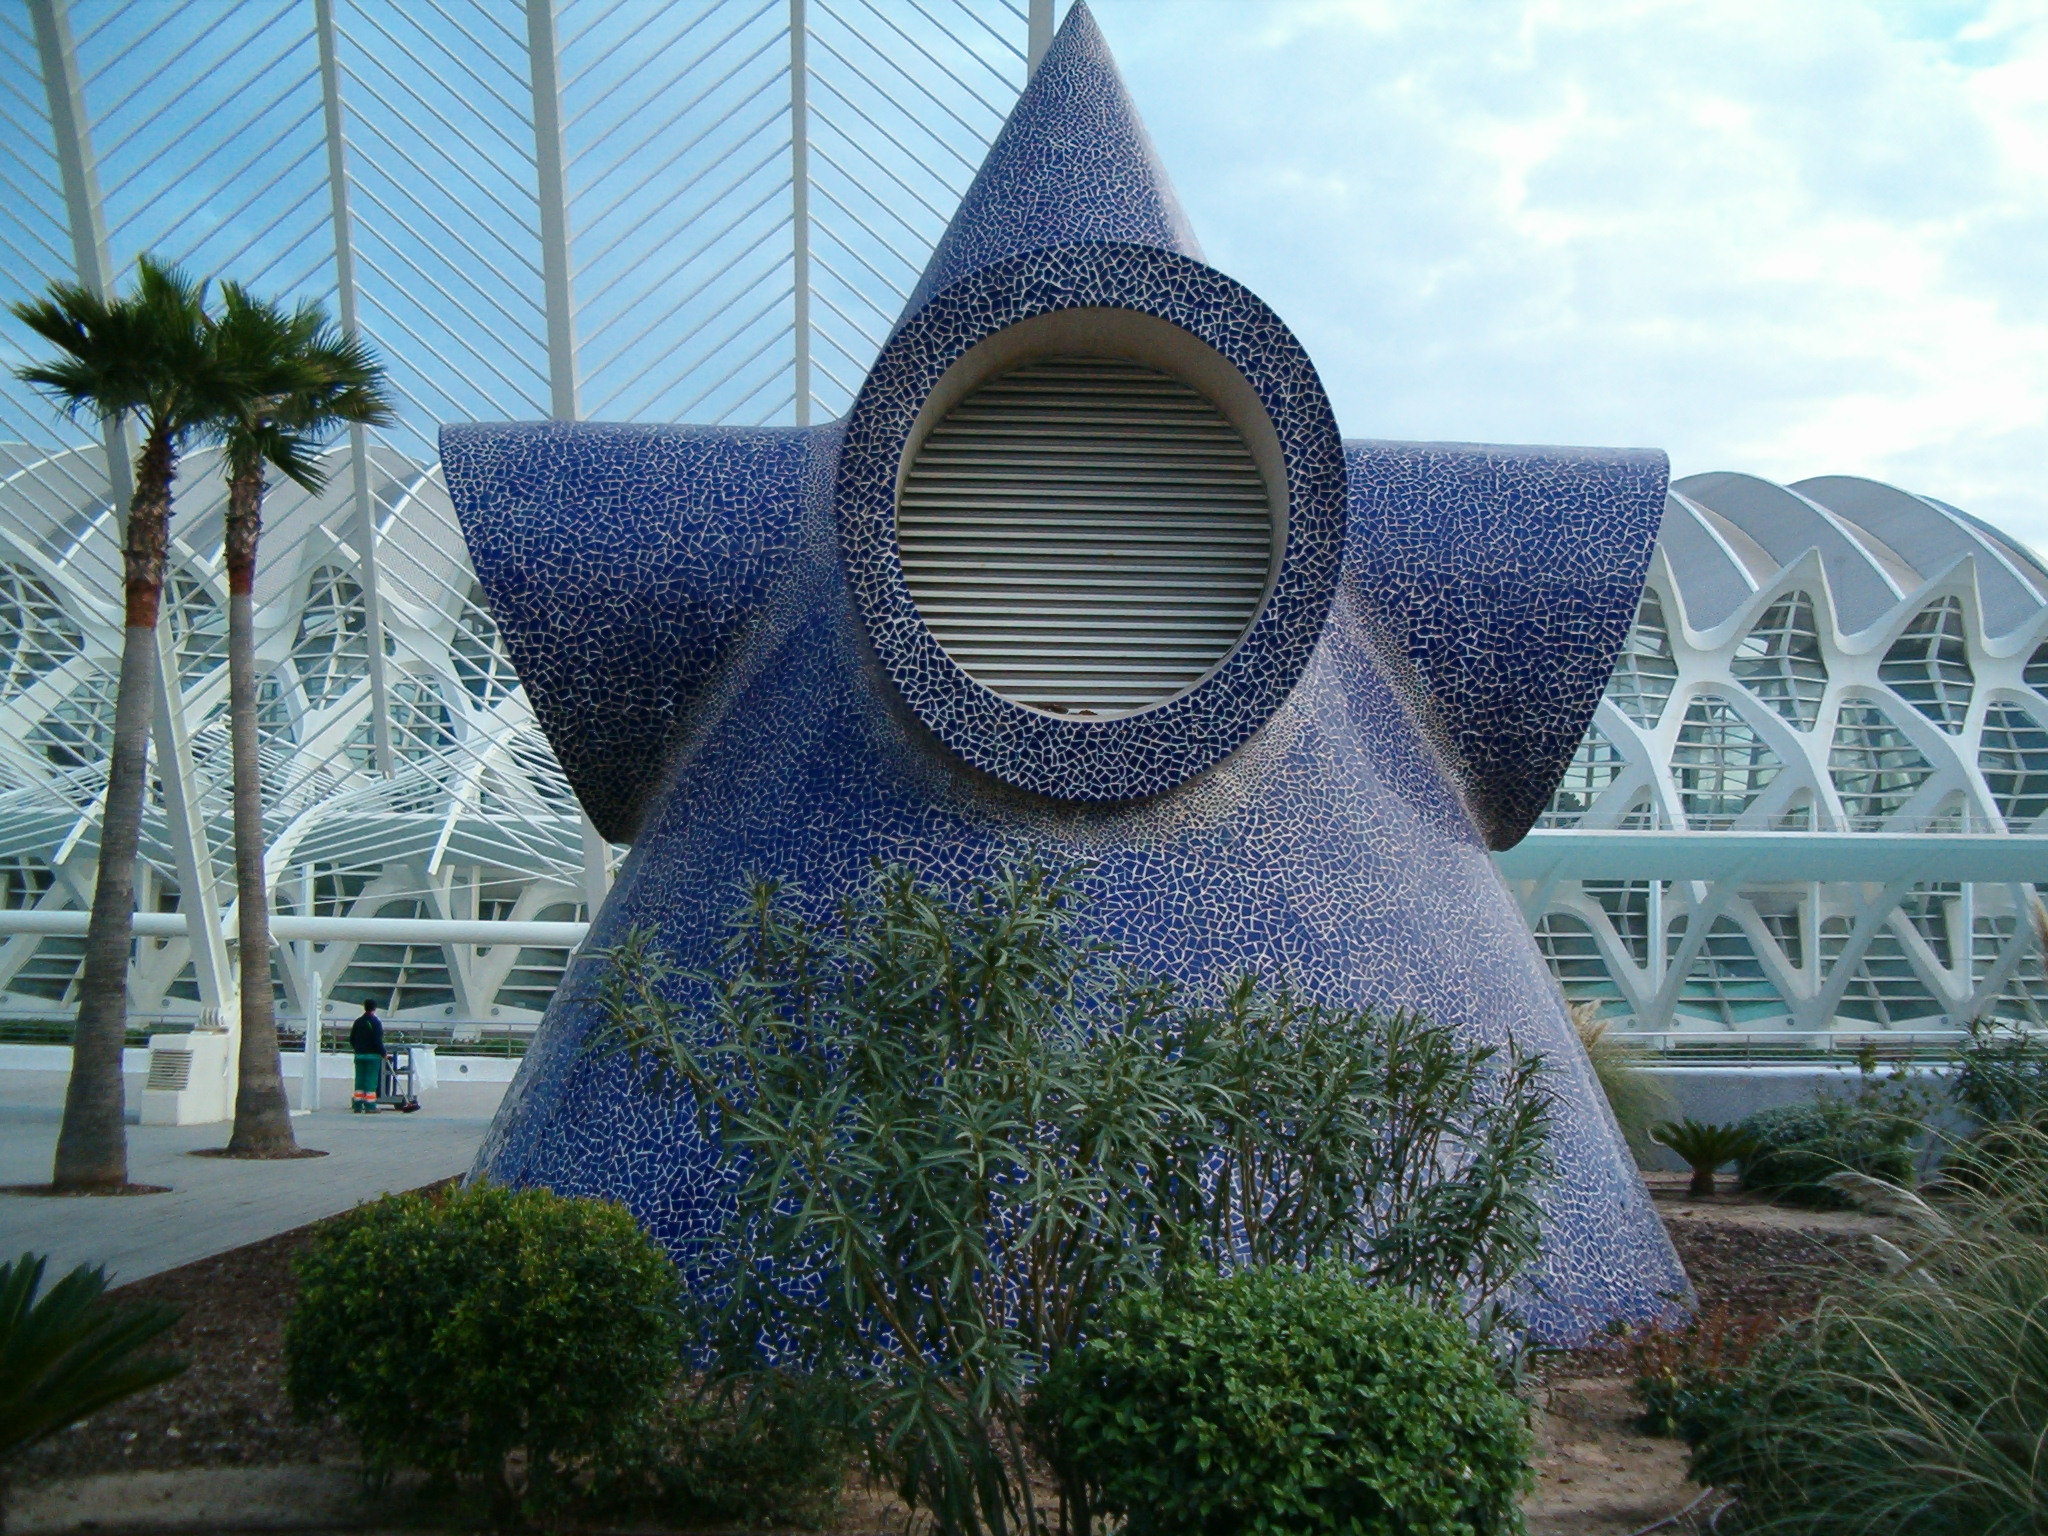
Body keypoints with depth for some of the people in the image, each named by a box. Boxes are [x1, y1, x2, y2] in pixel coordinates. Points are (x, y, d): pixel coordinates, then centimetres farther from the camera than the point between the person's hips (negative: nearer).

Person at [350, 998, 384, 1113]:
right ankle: (370, 1106, -5)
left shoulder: (358, 1021, 10)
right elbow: (377, 1040, -16)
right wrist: (383, 1053, -6)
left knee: (359, 1079, 10)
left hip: (359, 1055, 6)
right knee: (371, 1080, -4)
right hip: (373, 1055, -6)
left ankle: (357, 1106, 12)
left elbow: (351, 1039, 14)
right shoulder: (376, 1022, -11)